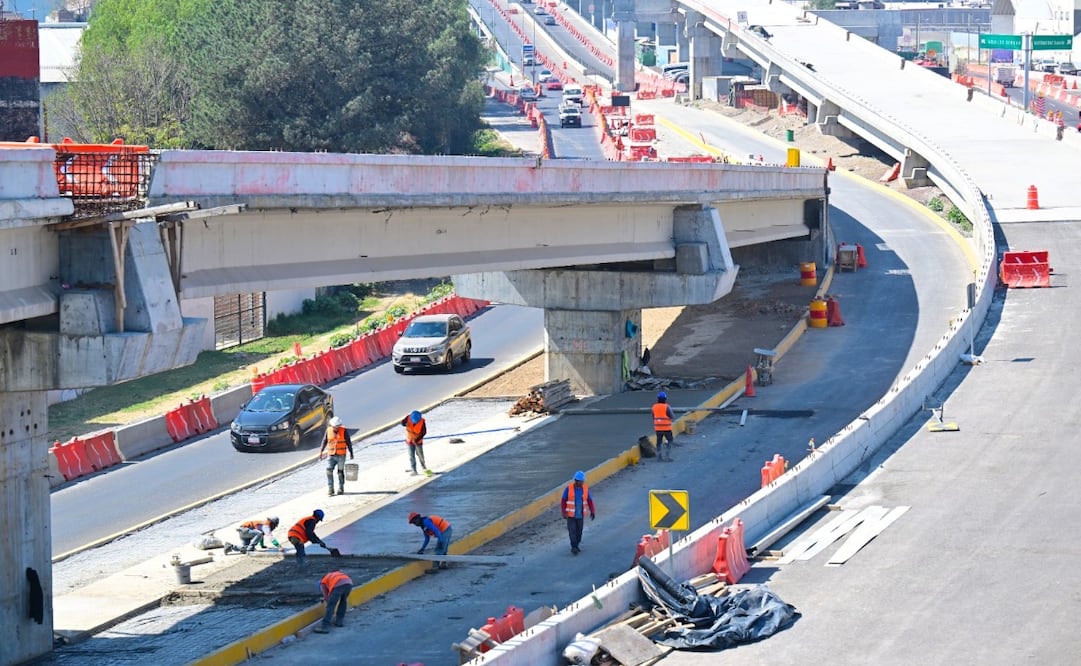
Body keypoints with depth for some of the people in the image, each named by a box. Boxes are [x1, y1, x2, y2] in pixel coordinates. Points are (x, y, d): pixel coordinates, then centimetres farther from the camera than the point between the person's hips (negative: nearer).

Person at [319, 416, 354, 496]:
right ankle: (330, 489, -7)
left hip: (341, 455, -2)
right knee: (329, 471, -10)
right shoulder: (329, 430, 1)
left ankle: (341, 489, 18)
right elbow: (324, 441, 8)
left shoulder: (344, 431, -7)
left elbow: (348, 442, -2)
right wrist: (321, 451, 3)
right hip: (331, 455, 2)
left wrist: (351, 453, -2)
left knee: (340, 472, 6)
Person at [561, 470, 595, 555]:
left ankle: (577, 545, 25)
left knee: (579, 531, 9)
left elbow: (589, 501, 2)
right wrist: (564, 512, -10)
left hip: (581, 515, 3)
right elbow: (563, 501, -6)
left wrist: (592, 512, -6)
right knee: (572, 531, -10)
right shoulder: (569, 488, -13)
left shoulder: (585, 488, -4)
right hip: (571, 515, -3)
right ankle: (574, 547, -7)